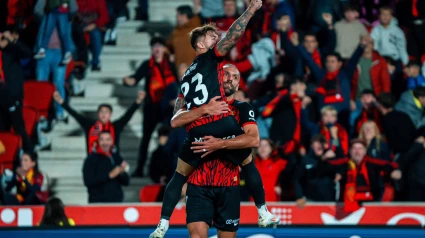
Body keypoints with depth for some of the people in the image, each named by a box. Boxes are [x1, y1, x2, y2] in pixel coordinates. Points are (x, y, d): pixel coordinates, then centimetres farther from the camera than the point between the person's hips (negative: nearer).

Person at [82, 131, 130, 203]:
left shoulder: (117, 158, 10)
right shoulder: (91, 160, -3)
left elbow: (126, 182, 12)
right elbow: (88, 181, -14)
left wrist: (122, 173, -11)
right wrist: (109, 175, -18)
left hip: (116, 202, 4)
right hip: (98, 202, -4)